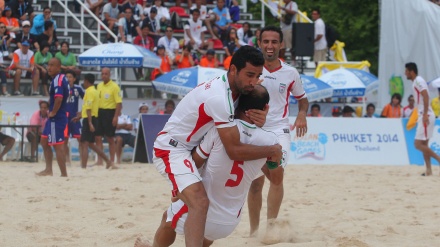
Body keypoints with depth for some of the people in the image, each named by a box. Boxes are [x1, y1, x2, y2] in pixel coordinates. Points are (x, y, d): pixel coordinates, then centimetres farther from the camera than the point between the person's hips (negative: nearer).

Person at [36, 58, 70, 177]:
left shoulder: (57, 80, -18)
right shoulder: (62, 78, 13)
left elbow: (58, 98, -31)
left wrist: (53, 112, -18)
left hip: (57, 118, -10)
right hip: (53, 118, 10)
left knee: (58, 146, -6)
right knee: (44, 142, 17)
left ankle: (64, 174, -3)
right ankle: (48, 170, 20)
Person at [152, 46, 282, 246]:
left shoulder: (228, 87, 0)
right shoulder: (219, 97, -30)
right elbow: (234, 150, -27)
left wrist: (258, 122, -12)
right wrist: (272, 151, -14)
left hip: (188, 147, 11)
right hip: (172, 149, -11)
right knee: (199, 202, -31)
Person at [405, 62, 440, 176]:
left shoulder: (418, 81, -11)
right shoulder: (416, 82, 18)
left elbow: (426, 96, -22)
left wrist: (425, 114, -27)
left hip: (426, 116, -10)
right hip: (423, 116, 10)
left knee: (418, 144, -11)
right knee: (423, 144, 9)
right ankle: (429, 170, 8)